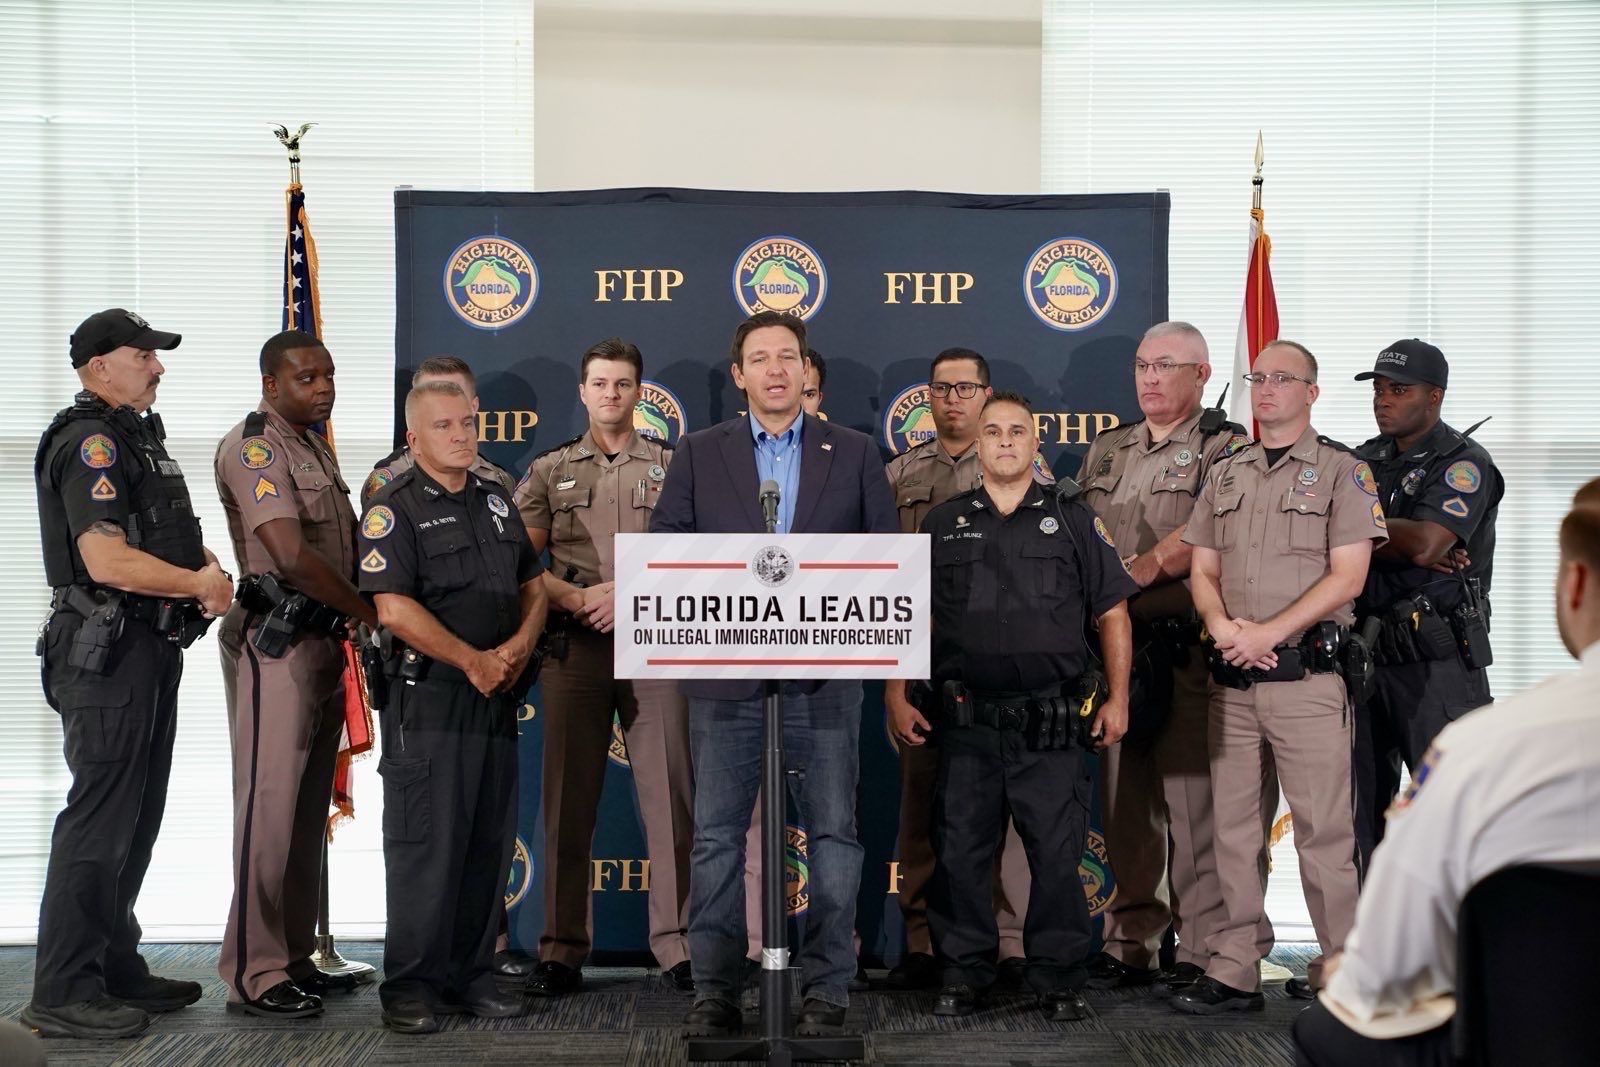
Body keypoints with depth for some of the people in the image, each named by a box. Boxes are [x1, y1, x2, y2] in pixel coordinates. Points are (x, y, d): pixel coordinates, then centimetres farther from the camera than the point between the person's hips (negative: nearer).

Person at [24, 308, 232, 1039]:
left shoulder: (137, 437, 18)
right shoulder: (90, 442, -14)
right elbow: (106, 560, -25)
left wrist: (206, 567, 8)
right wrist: (198, 583, -14)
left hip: (150, 648, 10)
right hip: (108, 650, -10)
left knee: (136, 817, 16)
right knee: (99, 818, -8)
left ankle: (115, 967, 26)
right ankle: (63, 994, -1)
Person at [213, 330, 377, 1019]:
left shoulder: (316, 446, 18)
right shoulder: (253, 447, -10)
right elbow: (291, 556, -20)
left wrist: (353, 629, 6)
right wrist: (372, 613, -12)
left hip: (324, 640, 9)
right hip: (275, 644, -9)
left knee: (309, 808, 11)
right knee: (269, 805, -7)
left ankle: (294, 957, 19)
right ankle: (253, 973, -1)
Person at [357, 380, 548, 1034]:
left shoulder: (495, 502, 16)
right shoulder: (395, 509, -5)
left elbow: (533, 586, 19)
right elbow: (393, 608, -15)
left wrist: (520, 646, -1)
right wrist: (474, 661, -13)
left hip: (498, 698, 7)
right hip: (428, 701, -7)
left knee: (490, 841, 9)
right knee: (426, 844, -5)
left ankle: (469, 976, 19)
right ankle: (410, 987, 4)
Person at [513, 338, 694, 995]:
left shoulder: (672, 467, 12)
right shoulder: (550, 471, 13)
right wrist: (578, 598, -9)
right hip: (574, 647, 1)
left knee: (670, 792, -3)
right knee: (569, 799, 2)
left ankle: (677, 944, 3)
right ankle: (563, 950, 8)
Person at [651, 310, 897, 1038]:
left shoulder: (854, 453, 8)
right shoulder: (699, 453, 8)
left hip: (824, 675, 0)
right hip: (727, 675, 0)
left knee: (832, 833, 3)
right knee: (716, 836, 3)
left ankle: (827, 990, 13)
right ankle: (715, 991, 12)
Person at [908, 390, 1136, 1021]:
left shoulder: (1074, 522, 8)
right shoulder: (942, 525, 11)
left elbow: (1112, 614, 8)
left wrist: (1117, 698, 2)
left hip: (1052, 725, -1)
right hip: (965, 724, 1)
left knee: (1057, 855, 1)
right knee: (961, 853, 6)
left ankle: (1058, 978, 13)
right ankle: (964, 975, 18)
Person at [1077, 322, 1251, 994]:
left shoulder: (1225, 450, 1)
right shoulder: (1106, 451, 20)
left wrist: (1136, 572, -13)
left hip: (1186, 652, -6)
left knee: (1192, 800, -5)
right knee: (1123, 801, 8)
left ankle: (1203, 950, 2)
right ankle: (1130, 943, 15)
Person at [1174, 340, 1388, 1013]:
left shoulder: (1343, 472, 1)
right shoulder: (1225, 476, 17)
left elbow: (1347, 576, -7)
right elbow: (1201, 570, 15)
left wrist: (1267, 633, -14)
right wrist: (1223, 626, -6)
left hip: (1307, 678, -5)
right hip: (1232, 681, 5)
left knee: (1323, 831, -4)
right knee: (1234, 831, 7)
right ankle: (1234, 973, 13)